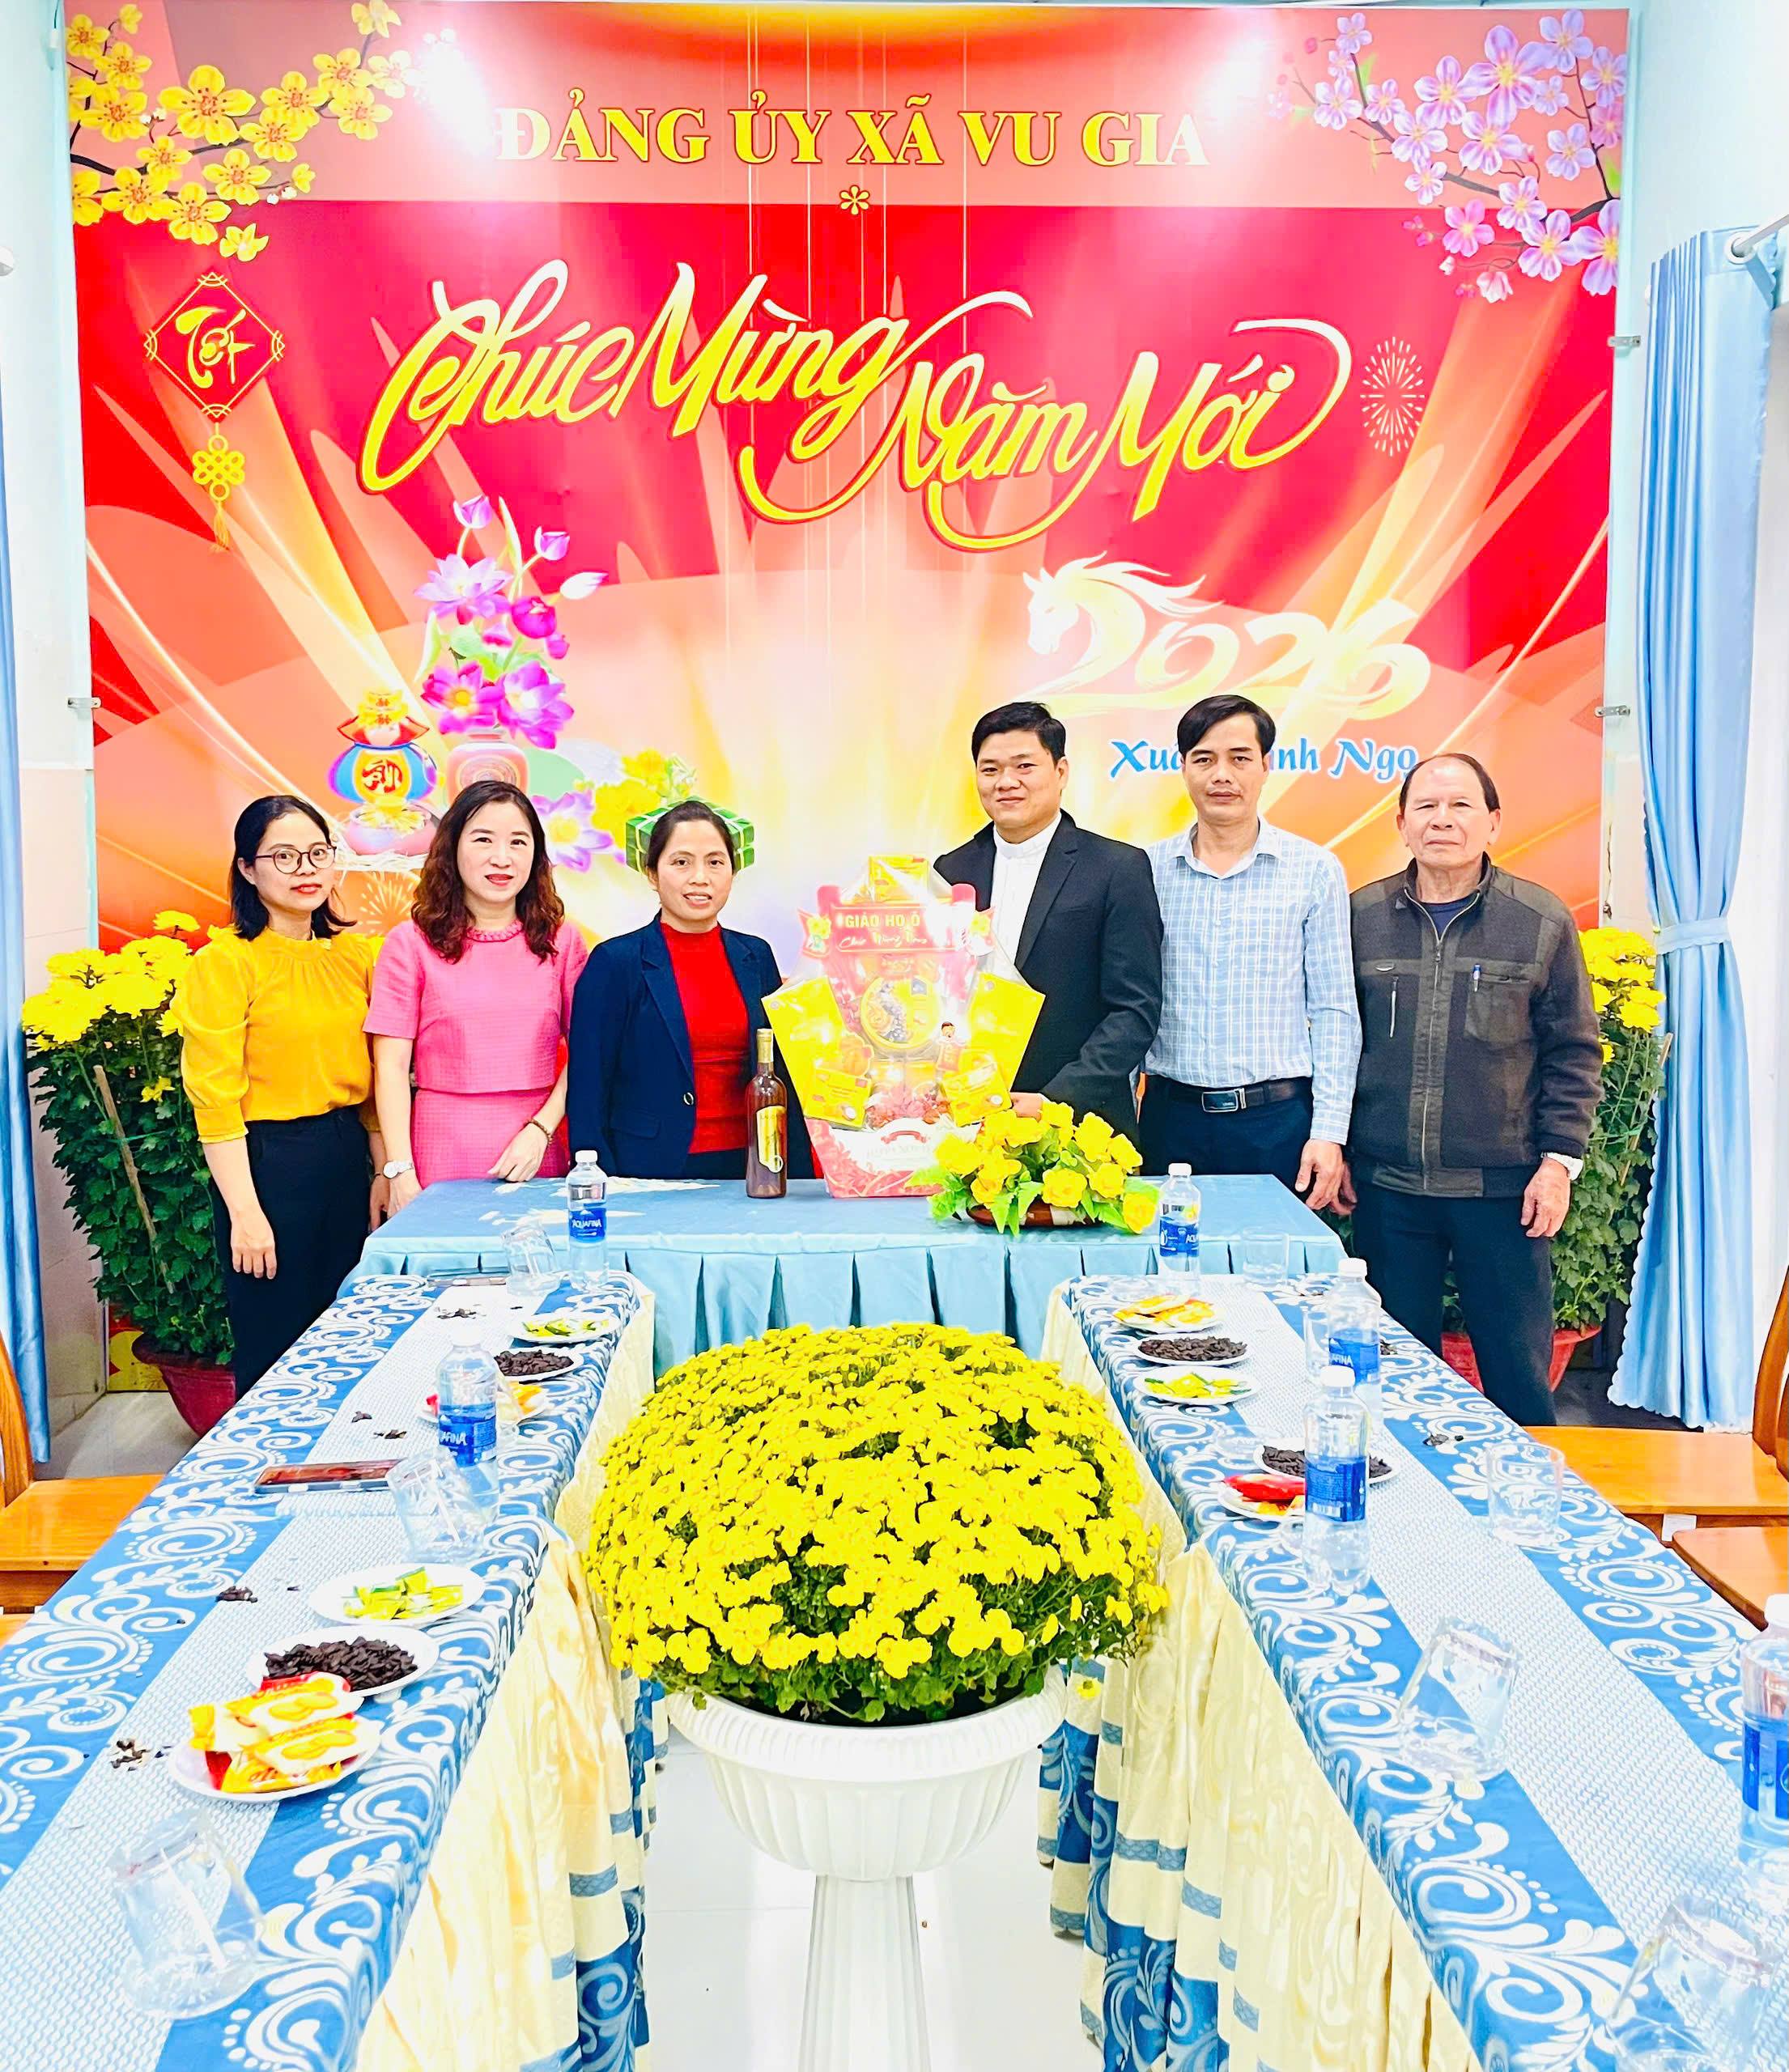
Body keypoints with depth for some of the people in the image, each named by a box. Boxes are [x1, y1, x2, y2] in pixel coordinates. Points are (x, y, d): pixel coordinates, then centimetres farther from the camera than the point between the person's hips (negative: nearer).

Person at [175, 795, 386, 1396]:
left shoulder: (355, 954, 7)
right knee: (274, 1357, 6)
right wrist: (244, 1211, -15)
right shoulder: (223, 963, -10)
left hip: (347, 1159, 6)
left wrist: (384, 1171, 7)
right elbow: (216, 1098, -13)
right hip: (268, 1163, -5)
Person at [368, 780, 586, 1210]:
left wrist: (540, 1130, -10)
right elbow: (391, 1067, -2)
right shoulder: (412, 942, 1)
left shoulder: (560, 940, 6)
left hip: (538, 1162, 2)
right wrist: (400, 1174, -9)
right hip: (442, 1165, -1)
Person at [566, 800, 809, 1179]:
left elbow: (782, 1081, 11)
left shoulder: (757, 957, 7)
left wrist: (800, 1179, 5)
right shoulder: (615, 963, -6)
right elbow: (588, 1094, -6)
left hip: (747, 1172, 4)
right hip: (651, 1176, -4)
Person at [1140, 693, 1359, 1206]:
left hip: (1278, 1120, -1)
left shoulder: (1316, 871, 1)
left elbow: (1334, 1012, 2)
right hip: (1171, 1116, 1)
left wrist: (1329, 1130, -5)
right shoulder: (1147, 870, 4)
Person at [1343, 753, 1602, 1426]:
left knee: (1517, 1364, 6)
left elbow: (1574, 1051, 3)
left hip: (1502, 1187, -1)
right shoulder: (1360, 917, 3)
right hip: (1386, 1186, 2)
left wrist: (1560, 1158, -4)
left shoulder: (1543, 921, -1)